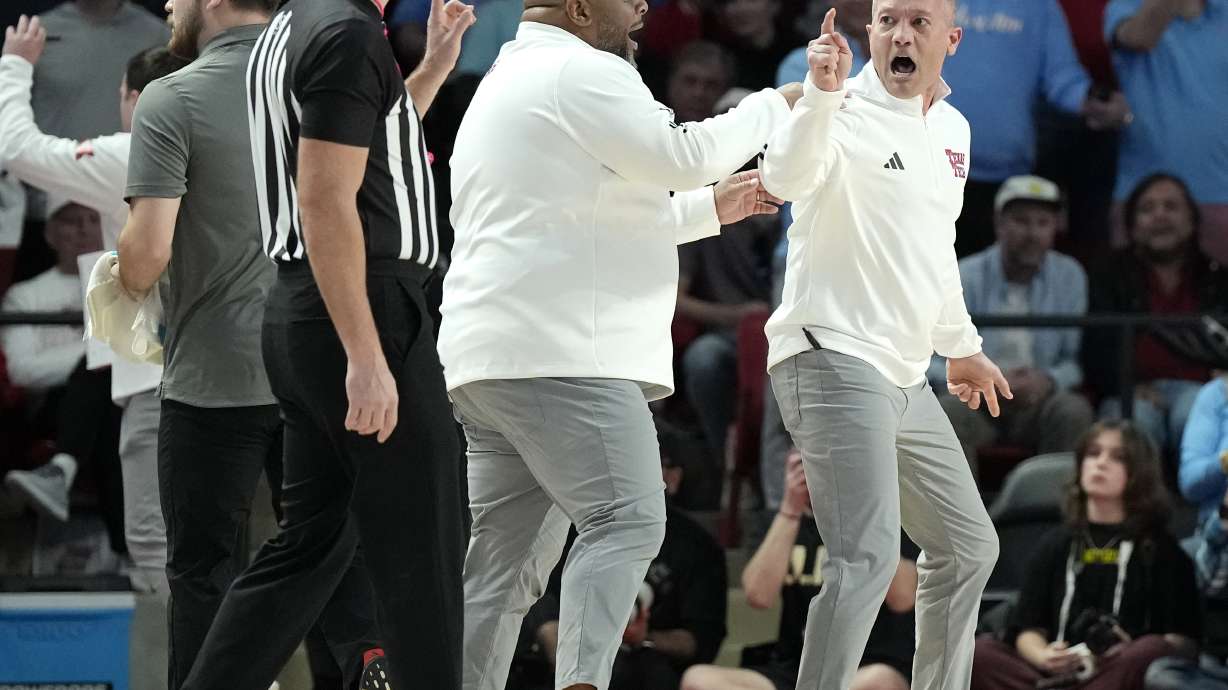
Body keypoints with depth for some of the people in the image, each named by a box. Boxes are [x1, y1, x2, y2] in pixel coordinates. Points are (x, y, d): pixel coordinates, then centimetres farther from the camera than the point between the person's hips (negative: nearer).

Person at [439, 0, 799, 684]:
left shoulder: (509, 82, 27)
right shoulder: (579, 73, -7)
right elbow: (683, 154, -11)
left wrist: (711, 207, 29)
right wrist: (775, 107, 4)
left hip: (492, 361, 10)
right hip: (561, 355, -10)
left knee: (507, 562, 7)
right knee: (626, 524, -15)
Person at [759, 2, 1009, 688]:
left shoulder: (952, 128, 13)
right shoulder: (848, 114, -12)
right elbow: (786, 176, -34)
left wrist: (962, 346, 33)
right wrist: (822, 94, -50)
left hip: (905, 380, 9)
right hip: (835, 357, -9)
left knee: (968, 549, 18)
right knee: (868, 557, -22)